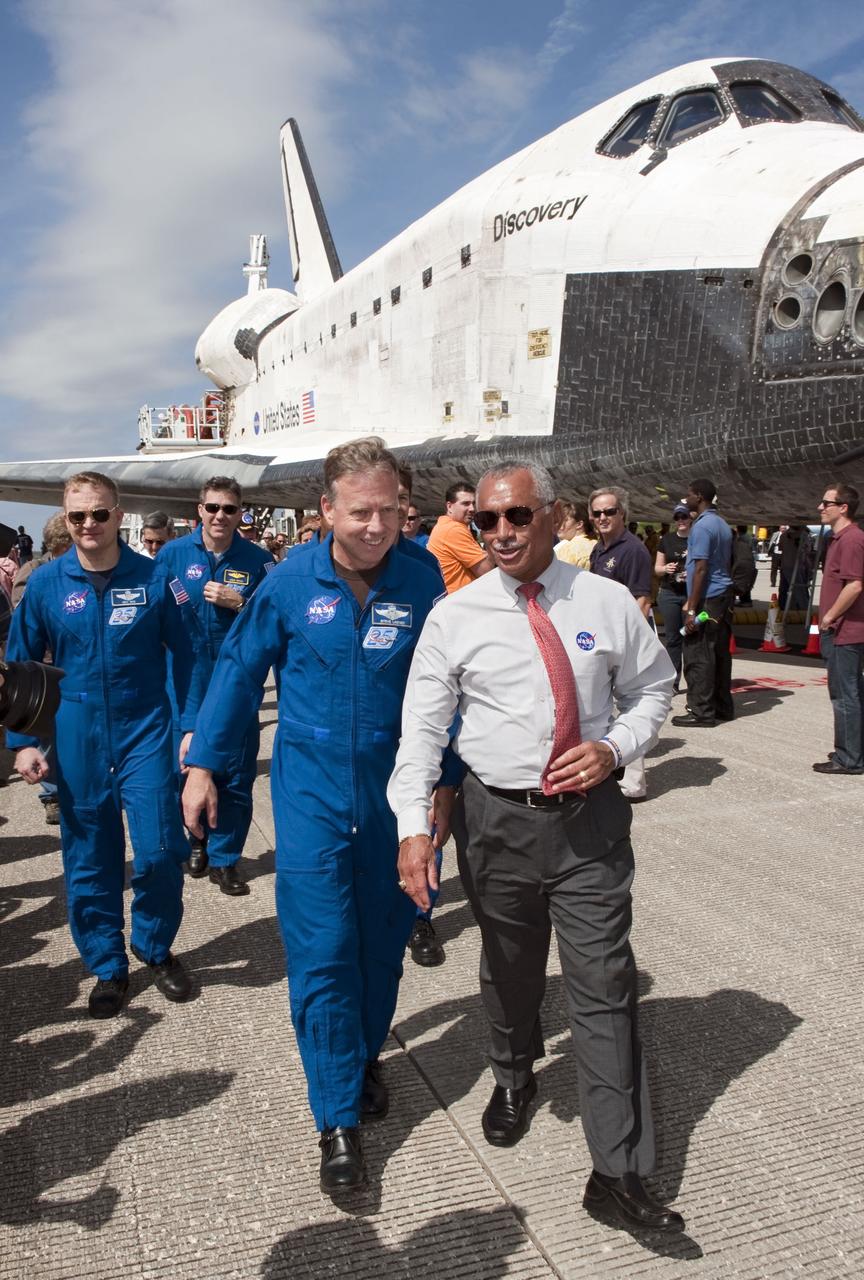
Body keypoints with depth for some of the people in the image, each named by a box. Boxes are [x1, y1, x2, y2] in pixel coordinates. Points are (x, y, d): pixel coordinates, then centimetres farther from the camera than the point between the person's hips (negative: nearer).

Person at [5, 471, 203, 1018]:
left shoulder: (153, 577, -5)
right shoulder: (46, 583, -2)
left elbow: (185, 656, 1)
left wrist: (192, 726, -4)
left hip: (146, 732, -1)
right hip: (76, 741, 1)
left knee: (160, 851, -3)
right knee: (89, 860, 9)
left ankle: (156, 948, 25)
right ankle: (108, 966, 29)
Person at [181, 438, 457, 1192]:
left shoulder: (421, 582, -7)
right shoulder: (292, 582, -8)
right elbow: (240, 670, 2)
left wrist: (446, 778, 5)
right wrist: (203, 765, 2)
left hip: (394, 791, 2)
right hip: (312, 793, -1)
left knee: (382, 942, 16)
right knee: (321, 953, -1)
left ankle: (365, 1060, 42)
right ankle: (339, 1119, 14)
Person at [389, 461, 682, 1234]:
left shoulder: (608, 603, -2)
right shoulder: (455, 617, -5)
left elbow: (653, 689, 10)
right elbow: (421, 727, -6)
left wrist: (615, 747, -9)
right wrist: (413, 825, -16)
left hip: (591, 817, 0)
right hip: (497, 816, 1)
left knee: (605, 987, 2)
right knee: (509, 971, 19)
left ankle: (620, 1172, 15)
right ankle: (514, 1078, 49)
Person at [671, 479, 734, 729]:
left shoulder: (702, 526, -14)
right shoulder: (722, 525, 15)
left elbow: (701, 569, -19)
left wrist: (691, 608, -19)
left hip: (708, 598, -10)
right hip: (724, 595, 10)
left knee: (698, 656, -5)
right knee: (720, 653, 13)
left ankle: (702, 712, -3)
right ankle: (722, 706, 20)